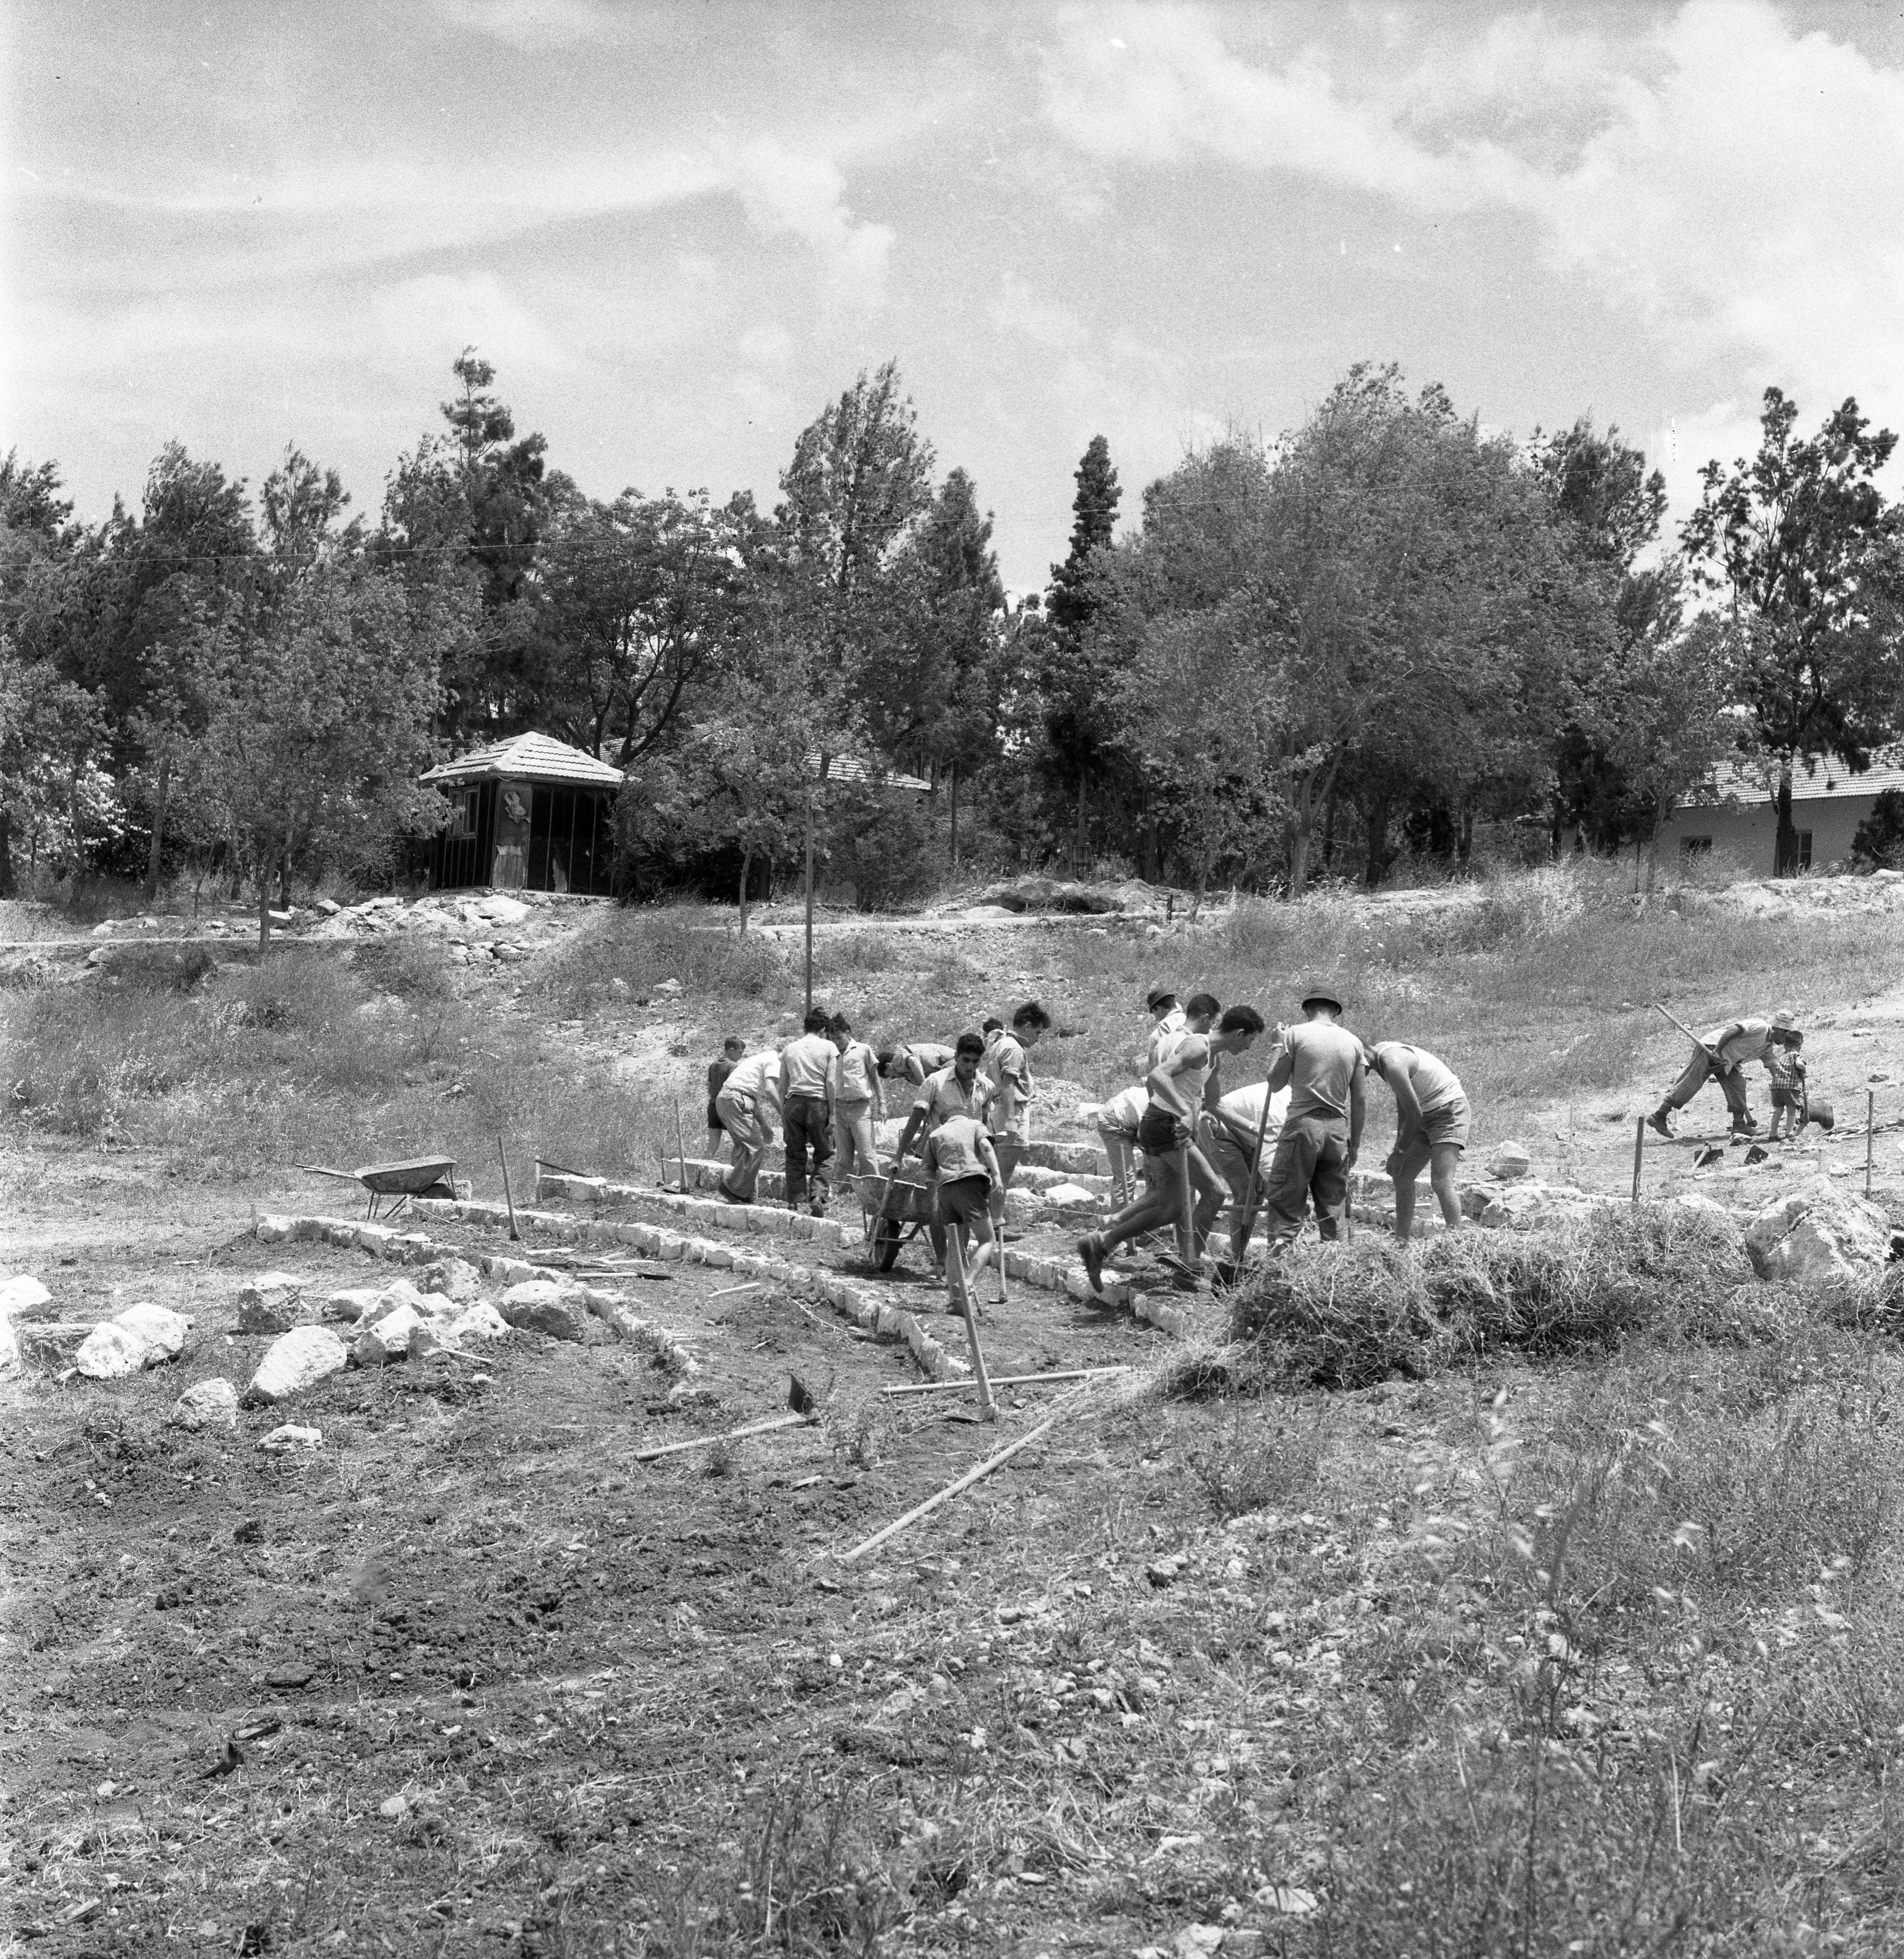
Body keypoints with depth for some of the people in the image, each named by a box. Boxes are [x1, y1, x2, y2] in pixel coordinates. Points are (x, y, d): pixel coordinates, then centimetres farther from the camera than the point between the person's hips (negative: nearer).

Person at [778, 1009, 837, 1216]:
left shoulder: (790, 1048, 14)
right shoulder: (828, 1047, 4)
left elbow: (783, 1084, 13)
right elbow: (830, 1083, -2)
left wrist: (783, 1111, 18)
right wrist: (832, 1113, 1)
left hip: (794, 1103, 3)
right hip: (818, 1103, -3)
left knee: (795, 1155, 7)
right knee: (824, 1155, 4)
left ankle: (794, 1202, 5)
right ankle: (818, 1197, -12)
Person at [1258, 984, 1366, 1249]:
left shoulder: (1296, 1033, 0)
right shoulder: (1353, 1042, 10)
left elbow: (1275, 1084, 2)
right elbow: (1358, 1100, 11)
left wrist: (1282, 1046, 16)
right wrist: (1355, 1144, 18)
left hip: (1303, 1123, -4)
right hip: (1338, 1127, 4)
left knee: (1285, 1202, -3)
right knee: (1333, 1207, 9)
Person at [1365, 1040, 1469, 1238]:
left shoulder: (1393, 1064, -26)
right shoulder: (1380, 1053, 4)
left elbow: (1415, 1114, -22)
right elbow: (1402, 1101, 16)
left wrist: (1399, 1152, -11)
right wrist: (1399, 1143, 14)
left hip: (1449, 1111, -10)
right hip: (1428, 1114, 10)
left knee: (1441, 1183, -20)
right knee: (1402, 1177, 7)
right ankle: (1401, 1240, 10)